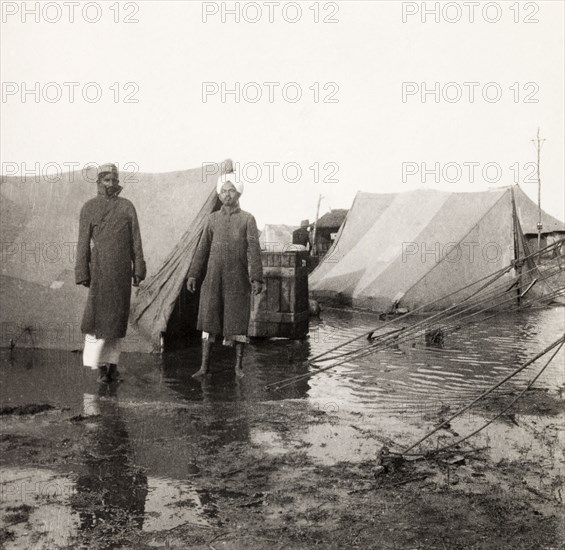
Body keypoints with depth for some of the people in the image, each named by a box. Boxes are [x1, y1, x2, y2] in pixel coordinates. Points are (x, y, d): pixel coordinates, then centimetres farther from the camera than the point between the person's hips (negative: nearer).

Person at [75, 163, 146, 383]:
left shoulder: (127, 206, 7)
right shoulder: (89, 207, 5)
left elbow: (136, 241, 6)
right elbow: (83, 242, 2)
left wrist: (138, 270, 1)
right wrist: (82, 273, -3)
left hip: (122, 270, 2)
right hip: (99, 268, -1)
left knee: (118, 315, 6)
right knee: (96, 314, -8)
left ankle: (112, 361, 17)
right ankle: (99, 364, -1)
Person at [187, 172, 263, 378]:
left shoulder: (248, 219, 1)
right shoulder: (213, 218, 10)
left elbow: (254, 250, -6)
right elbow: (203, 249, 10)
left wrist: (257, 278, -13)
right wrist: (193, 275, 3)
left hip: (238, 279, -2)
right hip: (214, 278, 2)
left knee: (238, 321, 2)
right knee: (208, 318, 0)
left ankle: (239, 365, 14)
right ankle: (204, 365, 7)